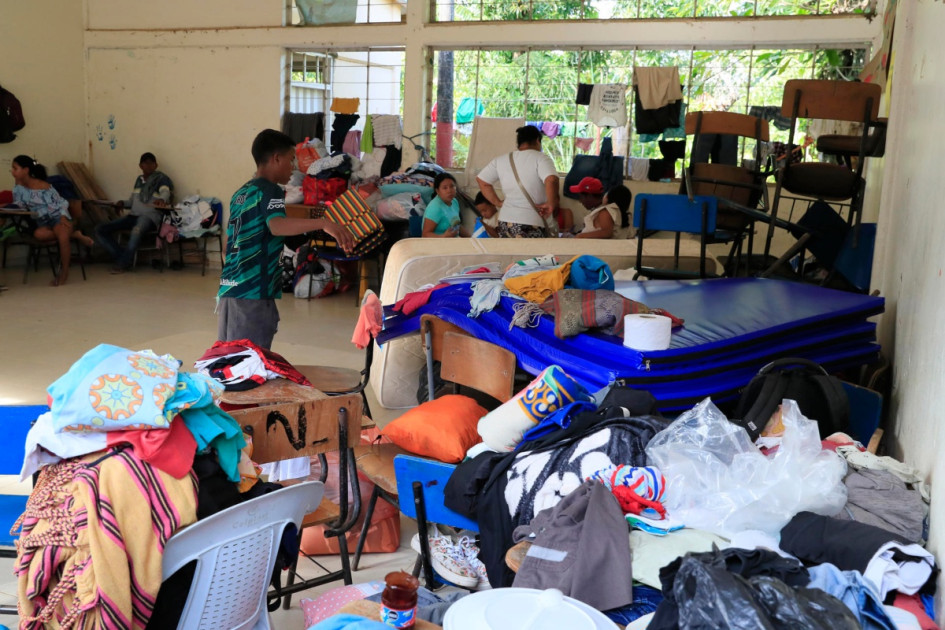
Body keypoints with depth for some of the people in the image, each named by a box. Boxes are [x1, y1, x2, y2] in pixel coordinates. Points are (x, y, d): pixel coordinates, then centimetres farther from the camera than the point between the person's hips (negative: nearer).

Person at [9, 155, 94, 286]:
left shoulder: (43, 186, -14)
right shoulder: (18, 185, 2)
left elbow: (61, 202, -10)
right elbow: (18, 205, 7)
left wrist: (63, 217, -25)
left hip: (57, 217, -4)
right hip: (42, 222, 5)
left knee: (63, 236, -37)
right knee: (38, 234, -33)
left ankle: (64, 271, -17)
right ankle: (73, 235, -14)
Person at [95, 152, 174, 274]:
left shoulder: (161, 178, 2)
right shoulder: (139, 179, 21)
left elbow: (165, 193, -18)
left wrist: (162, 200, -43)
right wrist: (123, 203, 3)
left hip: (150, 216, -7)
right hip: (133, 215, 7)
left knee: (137, 230, -42)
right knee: (100, 230, -8)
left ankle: (123, 263, -24)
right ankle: (125, 258, -11)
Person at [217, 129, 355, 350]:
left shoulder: (240, 193, 17)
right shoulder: (270, 190, -9)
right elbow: (277, 225, -31)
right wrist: (324, 223, -43)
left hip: (229, 289, 9)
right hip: (252, 294, -9)